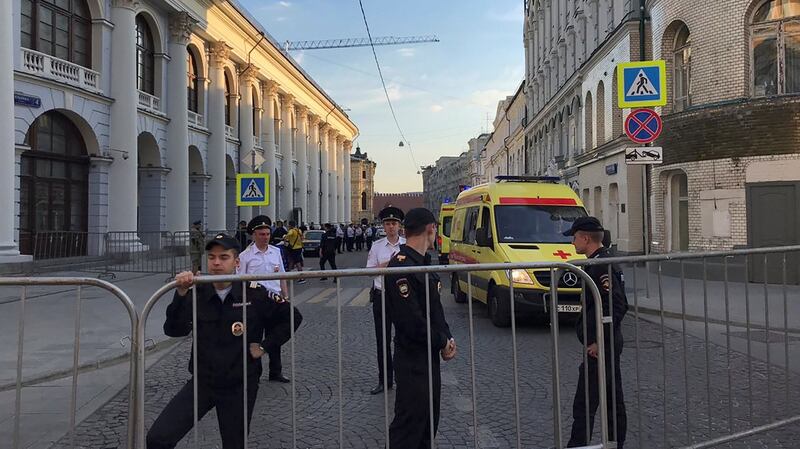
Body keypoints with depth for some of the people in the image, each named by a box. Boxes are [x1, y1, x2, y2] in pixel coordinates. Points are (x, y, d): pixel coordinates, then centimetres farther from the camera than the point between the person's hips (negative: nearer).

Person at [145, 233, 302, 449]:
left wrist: (265, 346, -4)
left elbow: (293, 317, -2)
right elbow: (174, 331, -17)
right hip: (202, 382, 2)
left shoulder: (254, 294, -11)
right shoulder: (196, 293, -5)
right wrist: (181, 294, -29)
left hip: (240, 386, -1)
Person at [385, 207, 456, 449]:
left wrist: (447, 338, 1)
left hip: (430, 356, 10)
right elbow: (412, 322, -26)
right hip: (412, 359, -10)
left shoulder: (423, 262, 10)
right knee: (409, 426, -2)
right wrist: (443, 342, -12)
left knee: (429, 422, 19)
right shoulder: (401, 267, -22)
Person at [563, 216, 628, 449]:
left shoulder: (601, 266, -19)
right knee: (613, 397, 18)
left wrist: (598, 341, -22)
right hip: (610, 343, 11)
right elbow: (619, 305, 16)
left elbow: (616, 306, -26)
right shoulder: (603, 262, 13)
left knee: (585, 403, -5)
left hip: (600, 346, -11)